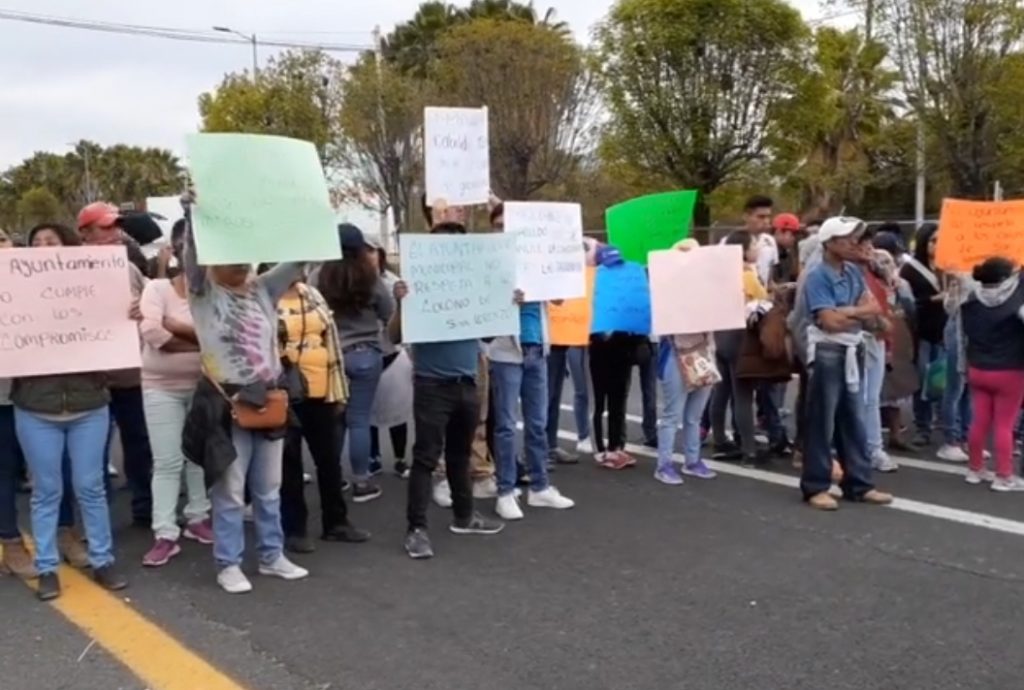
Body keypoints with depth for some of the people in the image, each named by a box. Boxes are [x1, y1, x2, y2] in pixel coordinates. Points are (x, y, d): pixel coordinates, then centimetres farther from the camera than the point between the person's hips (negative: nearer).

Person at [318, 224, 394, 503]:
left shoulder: (322, 277, -5)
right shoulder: (370, 277, -8)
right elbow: (389, 313, 4)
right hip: (364, 354, -2)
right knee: (359, 419, 2)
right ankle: (361, 482, 8)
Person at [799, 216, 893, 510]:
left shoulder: (854, 272, 11)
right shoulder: (817, 277, -12)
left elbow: (874, 311, 4)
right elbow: (830, 322, -20)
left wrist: (845, 312, -12)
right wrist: (858, 313, -3)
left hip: (853, 351, 7)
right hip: (828, 352, -7)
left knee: (853, 421, 12)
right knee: (822, 422, -1)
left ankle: (859, 484, 20)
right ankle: (815, 487, 8)